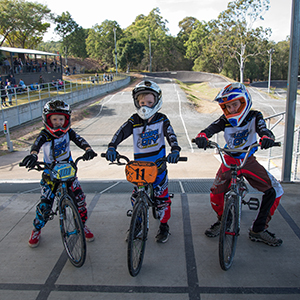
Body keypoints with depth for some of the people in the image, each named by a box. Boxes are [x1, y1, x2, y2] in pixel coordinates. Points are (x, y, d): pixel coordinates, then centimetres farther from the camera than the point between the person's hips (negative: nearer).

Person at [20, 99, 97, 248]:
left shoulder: (68, 132, -8)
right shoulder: (45, 134, -15)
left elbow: (79, 140, -24)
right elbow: (37, 143, -36)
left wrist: (88, 149, -47)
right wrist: (33, 154, -59)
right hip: (50, 174, -1)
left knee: (79, 198, -7)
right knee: (45, 204, -4)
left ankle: (82, 225, 19)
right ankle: (36, 230, 24)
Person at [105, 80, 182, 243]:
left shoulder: (161, 120, -5)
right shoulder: (134, 121, -3)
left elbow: (171, 135, -19)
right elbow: (121, 132, -17)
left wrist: (175, 150, -38)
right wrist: (112, 147, -36)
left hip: (158, 166, -1)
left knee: (162, 196, 6)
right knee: (136, 197, 8)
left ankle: (164, 226, 27)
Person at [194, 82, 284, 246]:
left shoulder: (254, 117, -9)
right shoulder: (225, 120, -10)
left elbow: (263, 129, -27)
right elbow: (210, 129, -25)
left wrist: (267, 137, -52)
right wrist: (202, 136, -50)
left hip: (249, 161, 1)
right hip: (230, 160, 0)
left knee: (274, 191, -11)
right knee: (215, 193, -16)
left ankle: (258, 230, 4)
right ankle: (222, 221, 16)